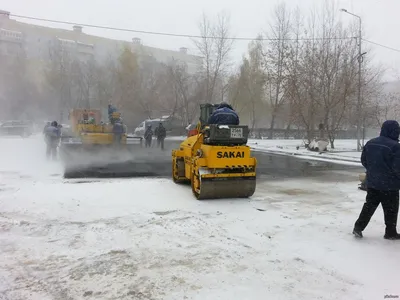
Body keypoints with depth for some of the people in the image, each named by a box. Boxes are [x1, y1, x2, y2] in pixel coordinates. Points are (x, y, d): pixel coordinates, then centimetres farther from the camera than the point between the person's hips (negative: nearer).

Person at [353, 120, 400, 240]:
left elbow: (363, 160, 11)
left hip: (372, 182, 6)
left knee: (369, 206, 14)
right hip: (389, 185, -6)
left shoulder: (370, 143, 3)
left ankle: (358, 227, 12)